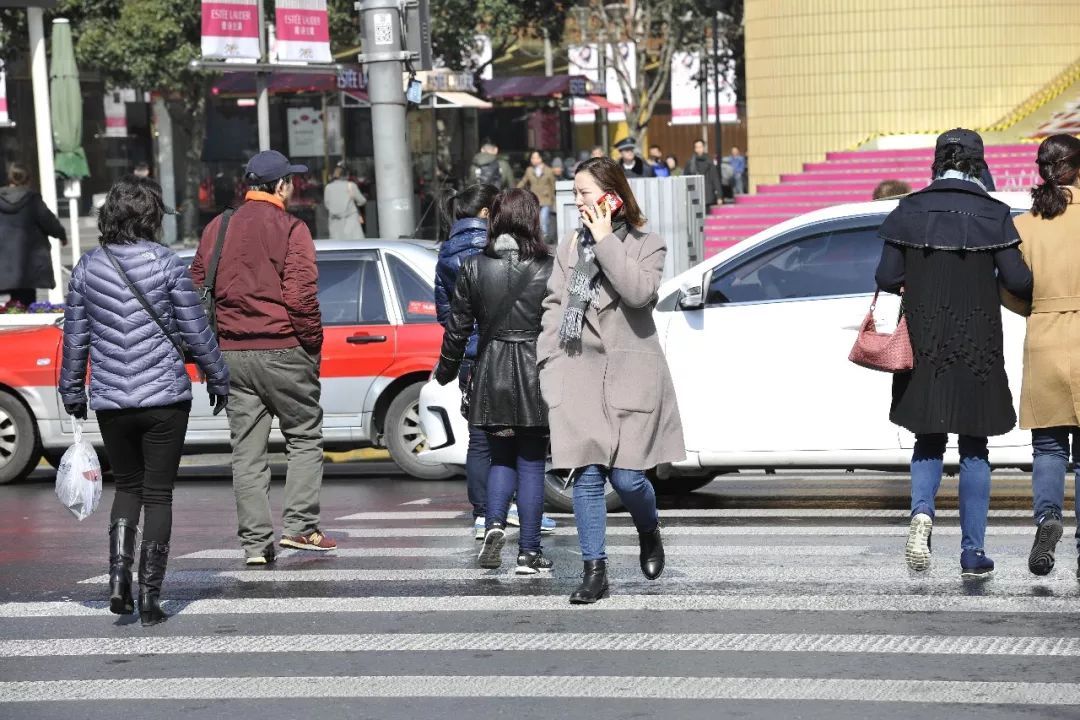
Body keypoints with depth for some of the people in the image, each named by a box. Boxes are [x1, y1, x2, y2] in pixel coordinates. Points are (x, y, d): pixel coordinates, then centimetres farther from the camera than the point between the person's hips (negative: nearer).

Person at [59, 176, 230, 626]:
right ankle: (150, 597, 4)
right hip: (164, 396, -3)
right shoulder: (165, 263, -7)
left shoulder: (88, 267, 2)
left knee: (127, 486, 19)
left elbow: (75, 336, 6)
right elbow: (195, 331, -4)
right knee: (158, 494, 6)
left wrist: (72, 392, 17)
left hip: (110, 400, 3)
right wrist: (218, 380, 8)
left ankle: (119, 576, 2)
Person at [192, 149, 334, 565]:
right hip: (282, 350, -5)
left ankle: (256, 543, 3)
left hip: (231, 354, 5)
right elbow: (300, 294, -14)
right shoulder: (290, 229, -7)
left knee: (246, 451, 6)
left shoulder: (217, 228, 10)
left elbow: (197, 288, 11)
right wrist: (312, 342, -2)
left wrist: (212, 344, 17)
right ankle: (300, 526, 0)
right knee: (305, 436, 9)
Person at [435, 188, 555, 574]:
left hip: (492, 374, 2)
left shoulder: (474, 268, -2)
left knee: (501, 458, 16)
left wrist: (446, 370, 16)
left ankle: (495, 525, -7)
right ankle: (529, 551, 7)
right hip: (536, 374, -2)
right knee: (531, 463, 7)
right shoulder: (548, 269, -8)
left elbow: (458, 327, 3)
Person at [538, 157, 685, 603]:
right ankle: (594, 571, 4)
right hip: (579, 375, 3)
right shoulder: (570, 249, 15)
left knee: (626, 476, -6)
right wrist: (549, 363, 2)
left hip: (630, 374, -3)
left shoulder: (647, 246, 3)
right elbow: (554, 307, 12)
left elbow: (639, 291, -16)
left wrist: (606, 242, -13)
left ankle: (649, 532, 26)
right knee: (586, 476, -3)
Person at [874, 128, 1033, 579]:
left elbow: (887, 279, -3)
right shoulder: (993, 214, -6)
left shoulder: (909, 211, -2)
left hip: (924, 344, 1)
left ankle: (921, 511, -14)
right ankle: (973, 552, 8)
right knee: (974, 447, 10)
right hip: (977, 348, -1)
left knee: (929, 440, 15)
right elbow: (1017, 280, -8)